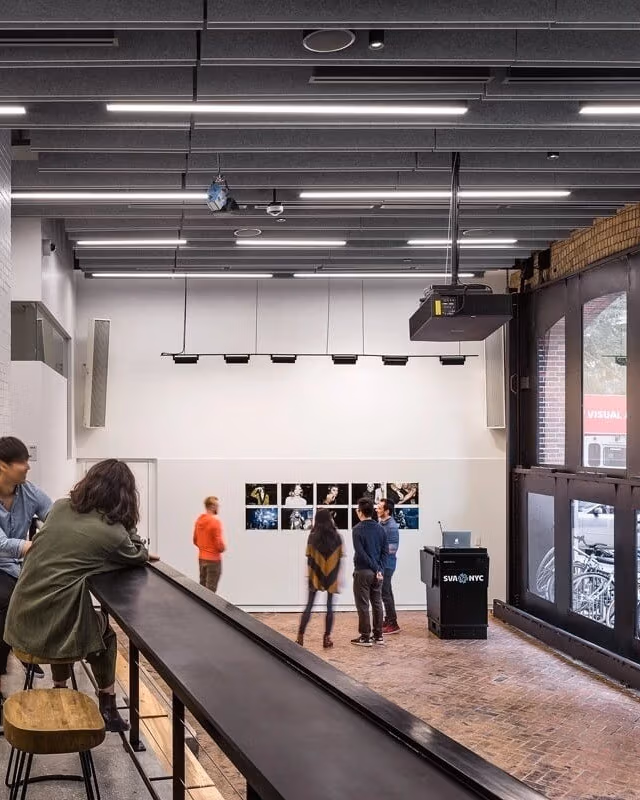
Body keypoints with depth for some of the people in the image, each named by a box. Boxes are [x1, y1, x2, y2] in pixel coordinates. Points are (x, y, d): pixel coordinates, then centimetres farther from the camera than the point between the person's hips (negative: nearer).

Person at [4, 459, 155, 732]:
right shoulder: (113, 532, -10)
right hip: (56, 627, -5)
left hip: (21, 620, 5)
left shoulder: (60, 507, 6)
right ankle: (107, 710, 30)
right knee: (103, 629, 27)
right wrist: (126, 526, 7)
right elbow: (139, 557, 12)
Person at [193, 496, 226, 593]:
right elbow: (219, 543, -19)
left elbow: (195, 540, 13)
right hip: (213, 559, -7)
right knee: (210, 590, -2)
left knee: (202, 587, 16)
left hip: (201, 558, 8)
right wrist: (223, 548, 0)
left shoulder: (199, 520, 5)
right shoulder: (215, 520, -18)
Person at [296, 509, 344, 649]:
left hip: (316, 577, 0)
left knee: (309, 606, 6)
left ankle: (300, 637, 3)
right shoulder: (337, 537, -3)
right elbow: (341, 559, -2)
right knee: (329, 607, 6)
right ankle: (327, 638, 6)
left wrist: (309, 577, 3)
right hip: (332, 577, 0)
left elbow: (309, 560, -5)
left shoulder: (313, 537, -6)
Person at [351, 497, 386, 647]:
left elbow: (361, 553, -18)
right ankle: (378, 636, 15)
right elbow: (384, 551, 6)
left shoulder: (358, 529, -13)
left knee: (363, 606, 1)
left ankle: (365, 637, 4)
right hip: (377, 573, 6)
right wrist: (379, 569, 3)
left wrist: (376, 569, -13)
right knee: (377, 603, 12)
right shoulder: (380, 528, 6)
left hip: (363, 572, -6)